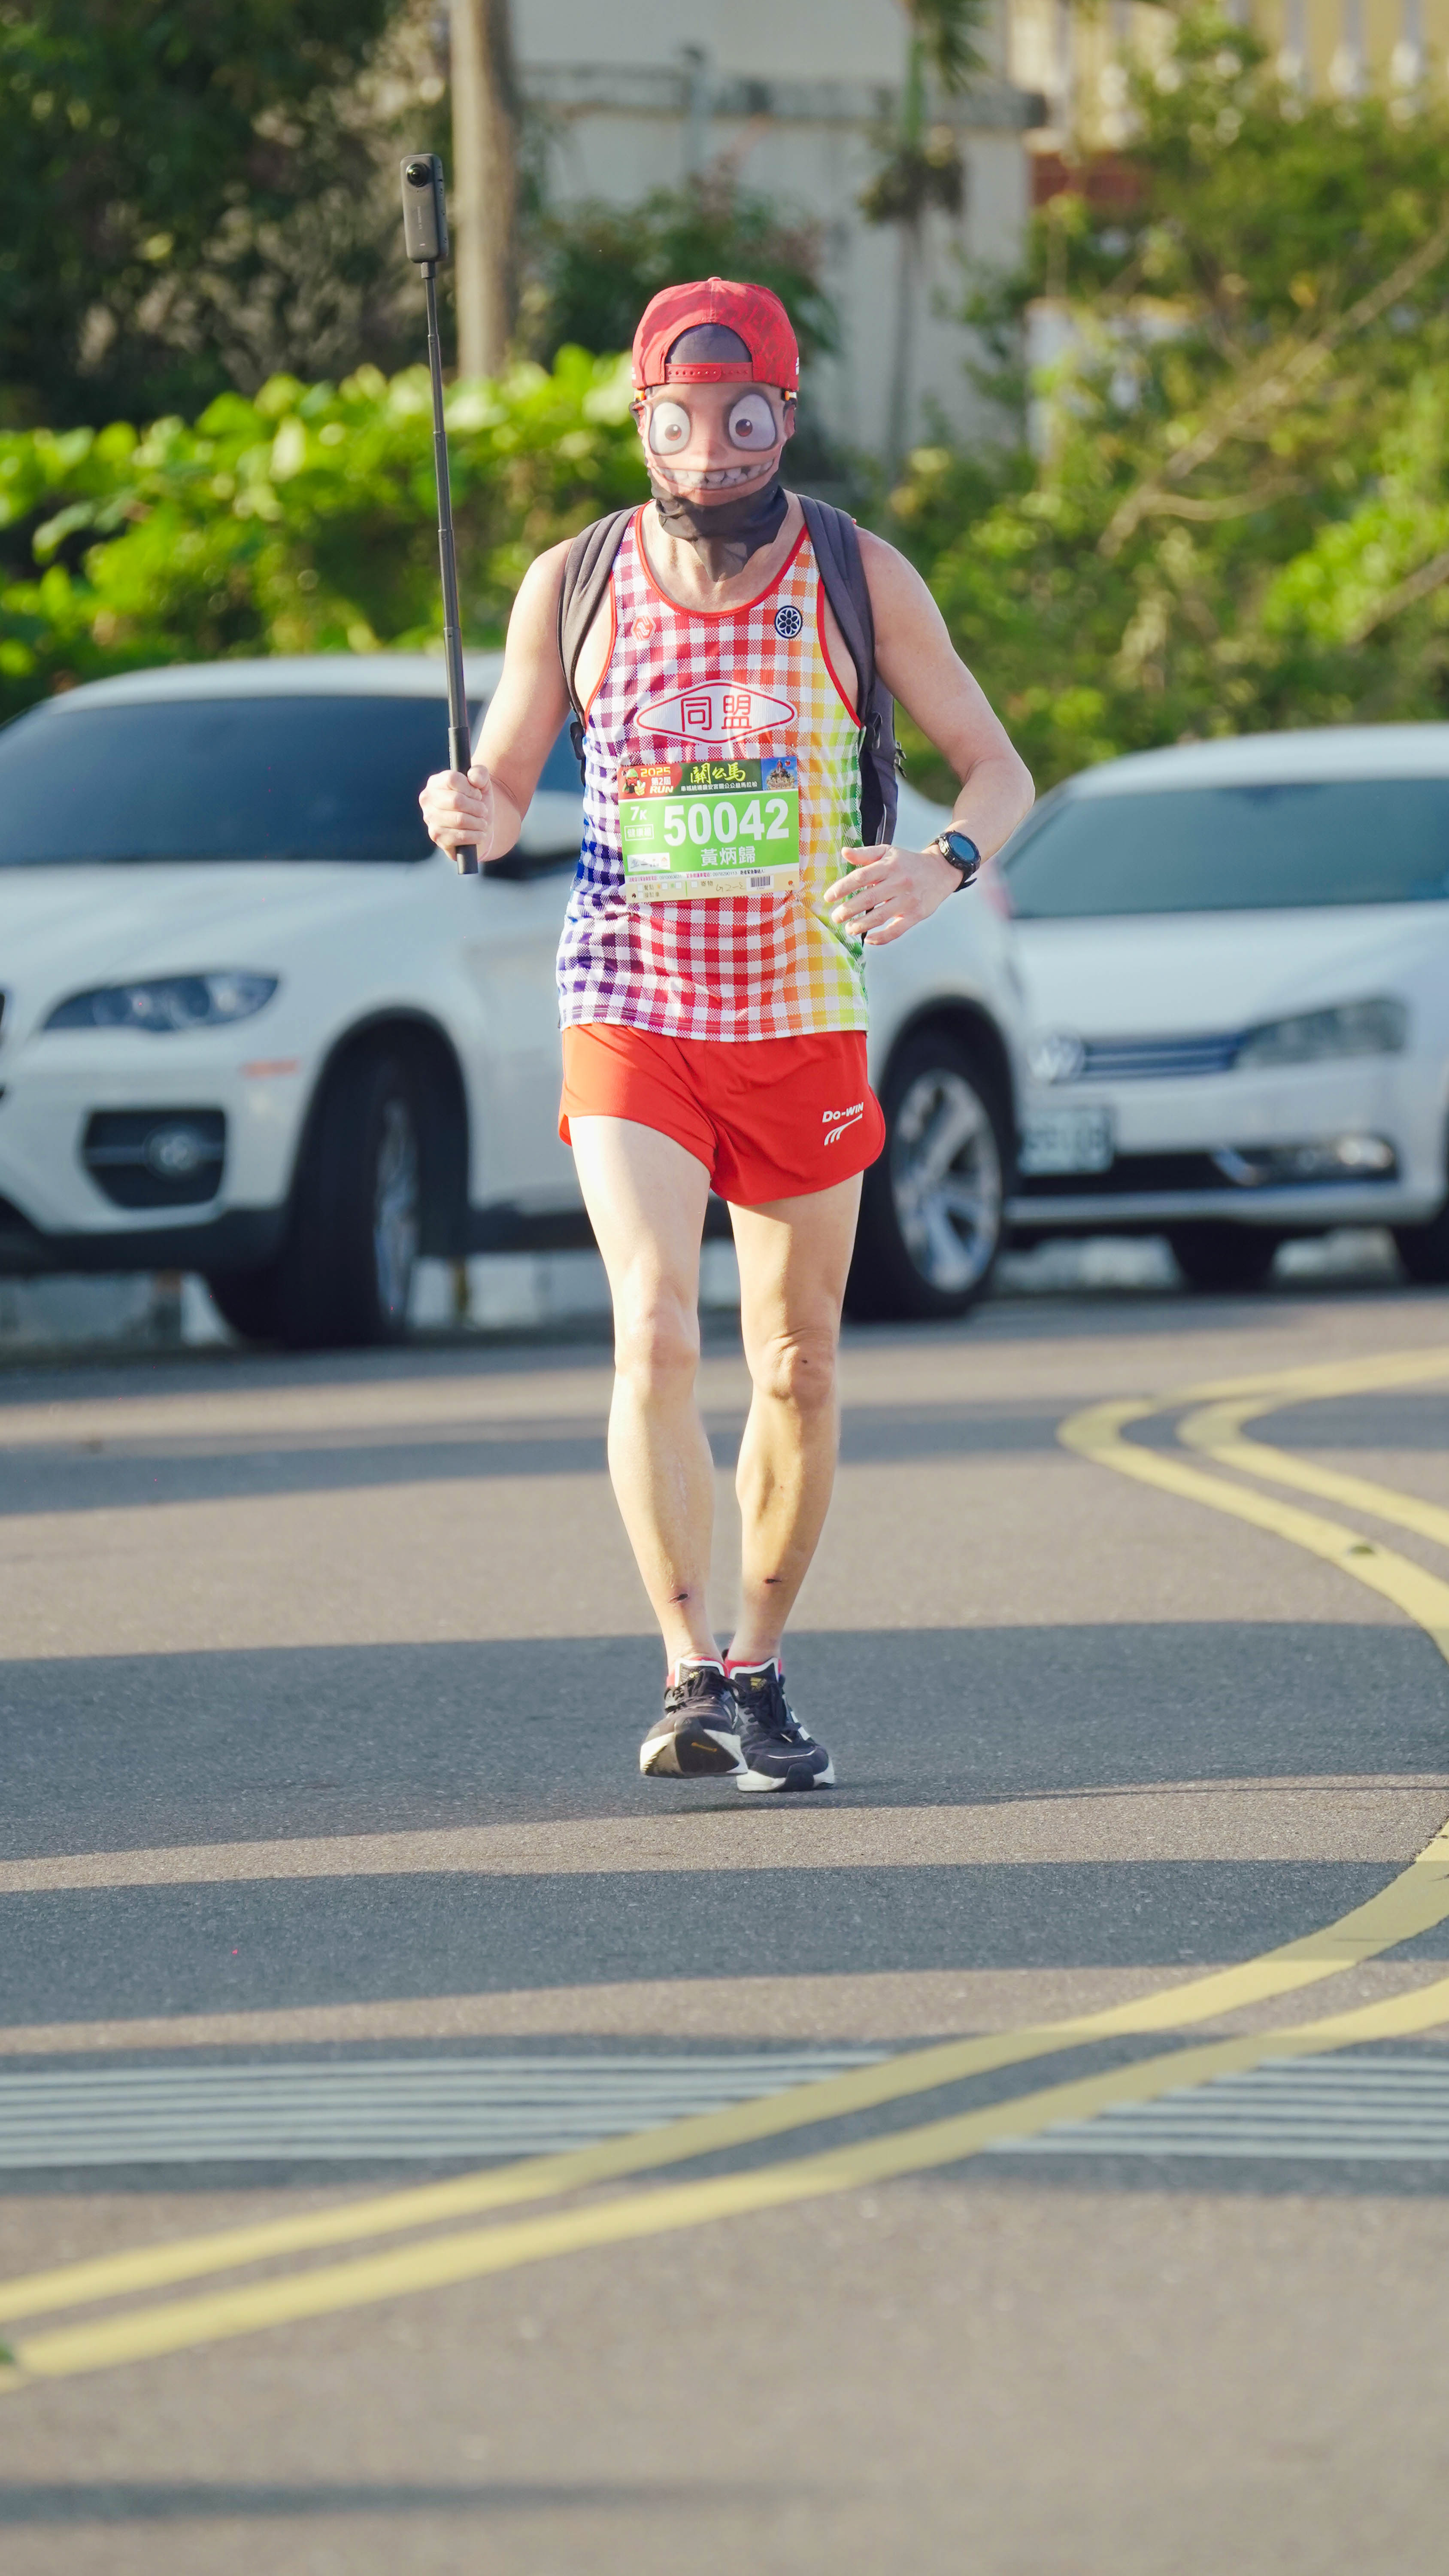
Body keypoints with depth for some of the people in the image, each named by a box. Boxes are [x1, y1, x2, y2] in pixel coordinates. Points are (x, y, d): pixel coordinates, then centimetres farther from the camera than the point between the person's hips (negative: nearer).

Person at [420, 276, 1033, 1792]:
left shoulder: (860, 581, -3)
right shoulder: (572, 586, -2)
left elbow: (998, 769, 1)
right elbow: (504, 792, 8)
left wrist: (942, 868, -21)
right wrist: (470, 816, -17)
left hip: (804, 1022, 1)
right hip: (630, 1015, -1)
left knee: (796, 1371, 7)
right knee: (656, 1331, -19)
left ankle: (759, 1673, 24)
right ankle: (692, 1681, -19)